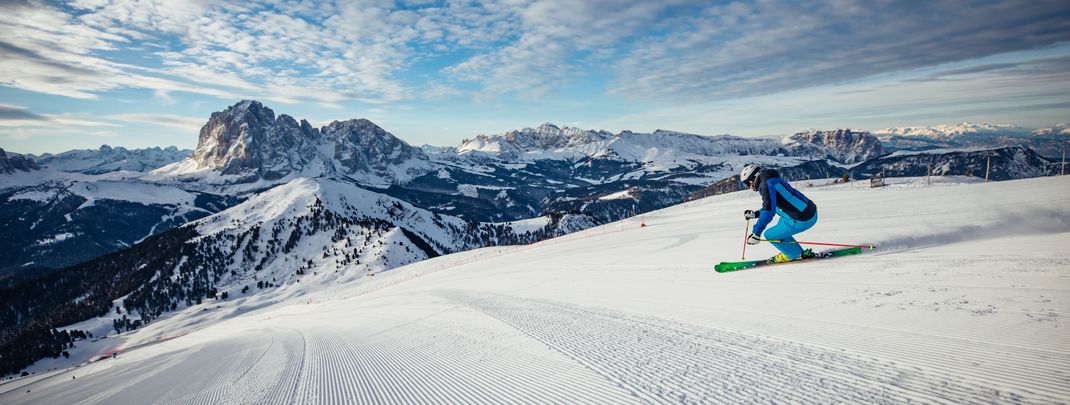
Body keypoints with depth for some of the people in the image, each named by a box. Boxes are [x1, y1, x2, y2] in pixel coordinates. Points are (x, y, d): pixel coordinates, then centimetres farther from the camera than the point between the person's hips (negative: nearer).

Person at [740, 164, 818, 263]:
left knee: (769, 235, 1)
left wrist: (756, 233, -29)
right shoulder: (772, 180, 15)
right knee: (780, 228, 29)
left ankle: (793, 254, 17)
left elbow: (769, 211, -26)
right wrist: (755, 214, 22)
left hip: (802, 220, -10)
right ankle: (798, 252, 31)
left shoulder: (766, 185, -15)